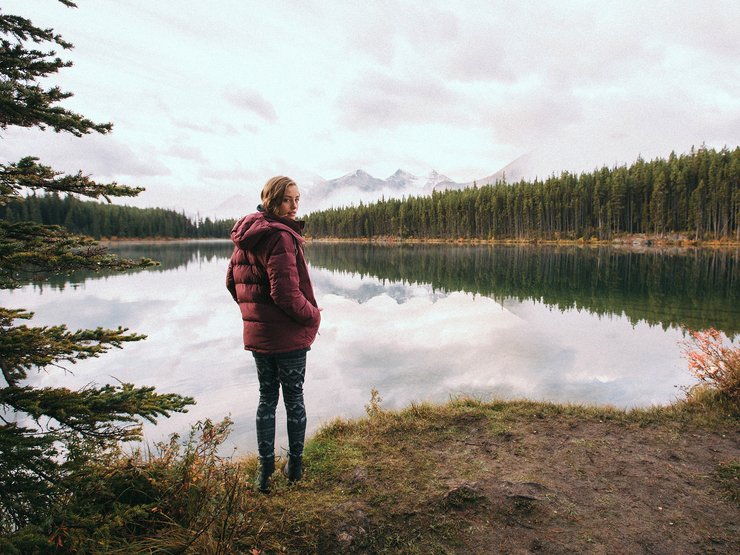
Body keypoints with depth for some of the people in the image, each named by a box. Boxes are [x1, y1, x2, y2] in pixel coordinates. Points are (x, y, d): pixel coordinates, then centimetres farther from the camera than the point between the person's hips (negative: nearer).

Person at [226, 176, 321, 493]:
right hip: (288, 335, -7)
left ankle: (265, 470, 20)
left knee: (266, 398, 16)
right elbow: (286, 292, -25)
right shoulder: (281, 236, -19)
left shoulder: (246, 235, 8)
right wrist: (313, 315, -10)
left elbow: (233, 283, 15)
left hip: (256, 333, 7)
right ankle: (295, 465, 24)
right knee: (294, 398, 10)